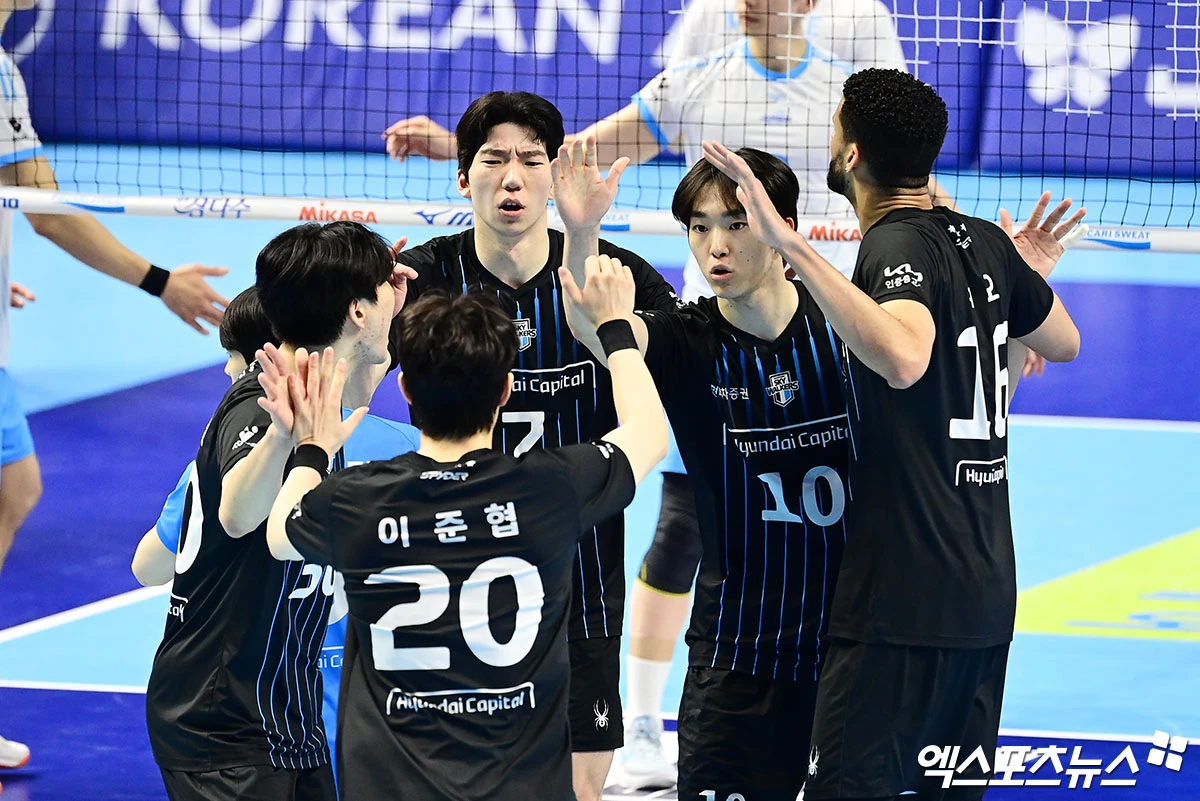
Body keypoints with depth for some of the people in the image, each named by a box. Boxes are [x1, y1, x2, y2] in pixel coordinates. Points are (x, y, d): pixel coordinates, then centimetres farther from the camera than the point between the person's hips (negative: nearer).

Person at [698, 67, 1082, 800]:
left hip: (902, 599, -9)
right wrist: (1029, 278, 43)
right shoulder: (986, 244, 8)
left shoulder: (898, 249, -15)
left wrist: (796, 248, -38)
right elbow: (1064, 343, 25)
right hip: (987, 588, 9)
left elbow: (903, 360, -38)